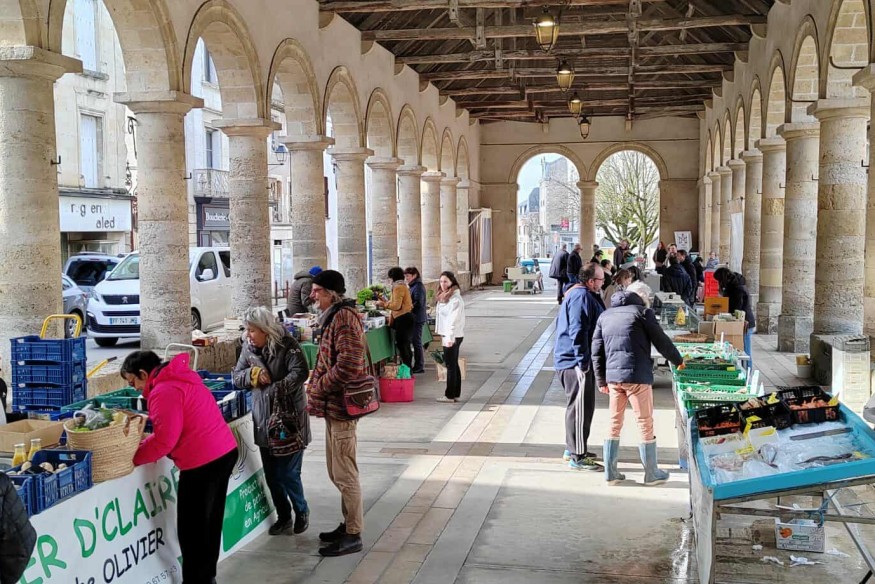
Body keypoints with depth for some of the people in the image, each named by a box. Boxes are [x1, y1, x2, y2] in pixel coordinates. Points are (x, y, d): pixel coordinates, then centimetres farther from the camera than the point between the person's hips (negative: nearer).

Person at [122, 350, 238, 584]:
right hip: (225, 452, 10)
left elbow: (165, 441, -18)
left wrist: (133, 457, -3)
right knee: (210, 523, 20)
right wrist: (143, 444, 11)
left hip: (202, 463, -10)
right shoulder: (180, 378, 14)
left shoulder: (163, 391, -16)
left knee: (192, 530, 4)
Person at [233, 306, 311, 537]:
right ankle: (283, 517, 27)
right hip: (263, 419, 6)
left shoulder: (287, 345, -14)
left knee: (288, 473, -2)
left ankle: (301, 511, 23)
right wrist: (253, 374, -11)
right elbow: (237, 376, 8)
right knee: (271, 475, 11)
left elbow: (300, 372, -25)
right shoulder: (248, 347, 5)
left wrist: (277, 389, -32)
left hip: (289, 417, -6)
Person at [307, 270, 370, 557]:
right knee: (337, 471, 18)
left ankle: (353, 536, 9)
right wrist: (318, 381, 10)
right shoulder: (334, 317, 15)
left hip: (340, 406, -10)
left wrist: (318, 387, -16)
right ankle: (349, 524, 30)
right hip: (333, 406, 10)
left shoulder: (344, 318, -17)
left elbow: (348, 365, -25)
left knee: (344, 474, -1)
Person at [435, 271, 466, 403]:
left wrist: (450, 337, -26)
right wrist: (443, 334, 16)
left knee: (450, 365, -5)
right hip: (447, 335, 10)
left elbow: (453, 319, -22)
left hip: (452, 336, -10)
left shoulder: (455, 299, -16)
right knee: (453, 365, 13)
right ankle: (455, 394, 19)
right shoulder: (444, 297, 15)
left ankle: (450, 395, 1)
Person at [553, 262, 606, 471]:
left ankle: (573, 448, 31)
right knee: (580, 408, -6)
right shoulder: (582, 297, -18)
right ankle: (577, 457, 0)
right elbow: (577, 331, -24)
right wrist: (583, 361, -24)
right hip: (576, 361, -11)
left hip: (569, 359, 11)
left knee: (577, 406, 20)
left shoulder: (577, 293, 16)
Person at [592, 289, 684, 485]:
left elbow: (596, 351, 13)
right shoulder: (642, 312, 0)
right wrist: (678, 361, 16)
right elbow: (661, 341, 0)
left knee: (615, 423, 13)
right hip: (637, 376, -5)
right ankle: (651, 474, 15)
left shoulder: (605, 316, 15)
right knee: (645, 424, 6)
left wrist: (601, 381, 18)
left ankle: (610, 473, 15)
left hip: (612, 376, 5)